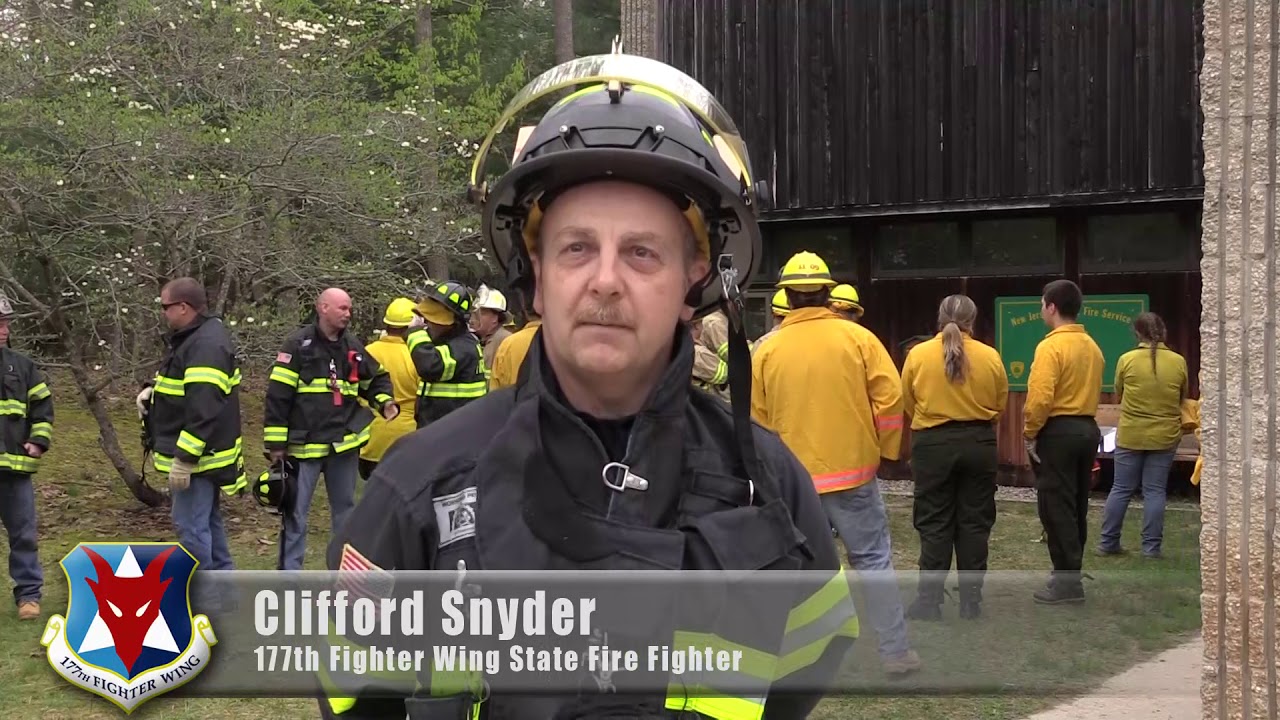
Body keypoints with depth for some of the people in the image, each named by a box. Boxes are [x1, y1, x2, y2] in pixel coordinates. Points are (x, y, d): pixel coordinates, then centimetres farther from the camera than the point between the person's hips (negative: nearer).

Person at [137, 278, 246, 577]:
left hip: (198, 455, -11)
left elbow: (204, 409, -28)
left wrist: (184, 459, -27)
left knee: (191, 525, -7)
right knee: (207, 520, 20)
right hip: (202, 453, 11)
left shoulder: (206, 345, -22)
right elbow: (184, 387, 26)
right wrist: (153, 390, 5)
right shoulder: (191, 338, 13)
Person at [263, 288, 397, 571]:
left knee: (345, 507, 14)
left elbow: (376, 378, 22)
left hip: (345, 443, 5)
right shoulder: (298, 345, -8)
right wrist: (275, 443, -12)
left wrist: (385, 401, -1)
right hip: (305, 446, -5)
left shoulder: (353, 346, 8)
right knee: (295, 511, 1)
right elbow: (278, 395, -10)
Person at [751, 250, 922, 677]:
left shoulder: (767, 351, 0)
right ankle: (895, 652, 8)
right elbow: (890, 397, -6)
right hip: (853, 470, -1)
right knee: (873, 560, 6)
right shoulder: (857, 338, -4)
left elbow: (757, 419, 7)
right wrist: (884, 450, 7)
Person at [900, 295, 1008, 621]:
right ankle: (971, 600, 12)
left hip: (933, 443, -1)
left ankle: (929, 600, 4)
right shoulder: (990, 356, -4)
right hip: (979, 443, 1)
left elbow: (908, 404, 2)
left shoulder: (918, 354, -6)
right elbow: (1000, 405, 5)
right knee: (974, 522, 9)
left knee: (934, 524, 5)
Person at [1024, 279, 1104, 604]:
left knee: (1056, 508, -3)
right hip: (1087, 428, 8)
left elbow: (1040, 397, -22)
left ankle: (1067, 581, -3)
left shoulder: (1051, 346, -15)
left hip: (1057, 432, -8)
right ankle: (1071, 573, 20)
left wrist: (1030, 433, -11)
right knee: (1076, 507, 14)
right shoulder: (1091, 346, 10)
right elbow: (1093, 390, 13)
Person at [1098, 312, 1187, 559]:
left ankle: (1107, 542, 13)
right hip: (1165, 436, 0)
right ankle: (1151, 547, 5)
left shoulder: (1127, 360, -8)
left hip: (1130, 435, 0)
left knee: (1121, 489, 8)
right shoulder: (1179, 362, -4)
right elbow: (1183, 398, 10)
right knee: (1155, 491, 5)